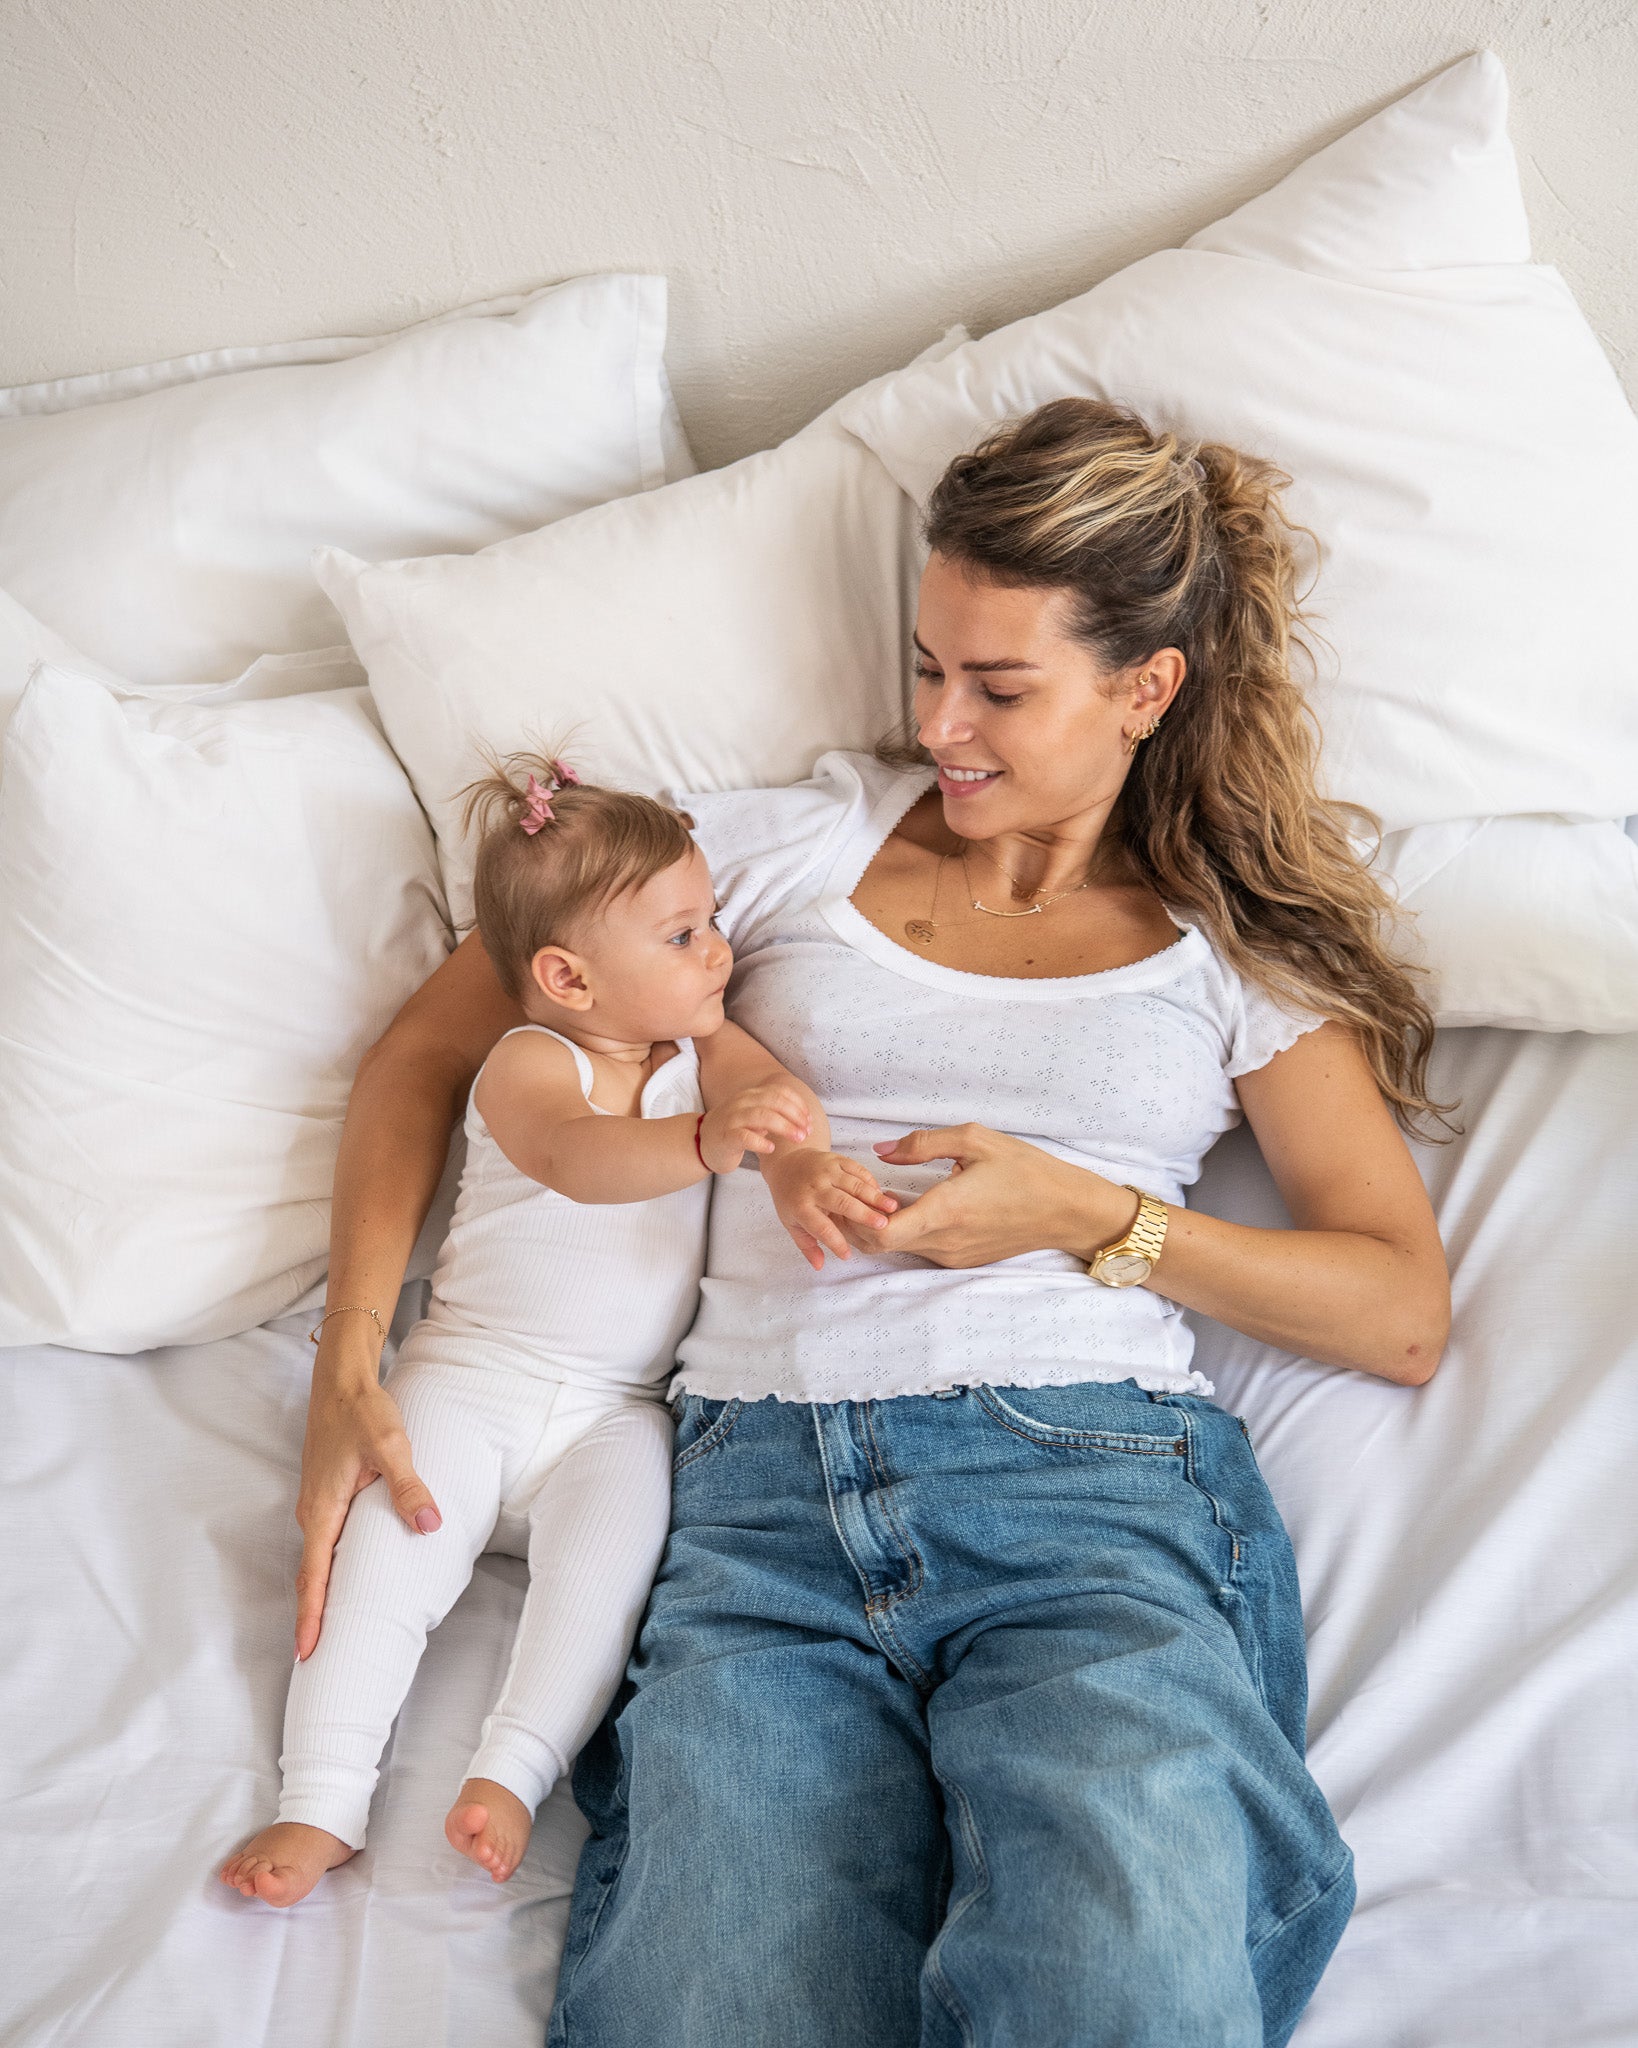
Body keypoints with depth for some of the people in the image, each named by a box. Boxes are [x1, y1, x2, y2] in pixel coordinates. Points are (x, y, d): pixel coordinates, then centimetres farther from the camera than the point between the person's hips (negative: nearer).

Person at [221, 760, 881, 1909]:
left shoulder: (702, 1047, 7)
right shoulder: (528, 1065, -9)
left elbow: (776, 1094, -11)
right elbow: (578, 1159, -31)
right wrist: (711, 1142, -51)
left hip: (616, 1411, 3)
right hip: (470, 1379, -3)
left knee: (608, 1554, -23)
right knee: (392, 1549, -18)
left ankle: (512, 1773, -23)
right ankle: (321, 1804, -13)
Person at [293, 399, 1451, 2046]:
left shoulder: (1233, 937, 16)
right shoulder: (797, 844, 17)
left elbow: (1405, 1313, 10)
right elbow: (429, 1049, 18)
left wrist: (1085, 1214, -3)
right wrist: (348, 1358, 5)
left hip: (1092, 1491, 0)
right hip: (761, 1494, 1)